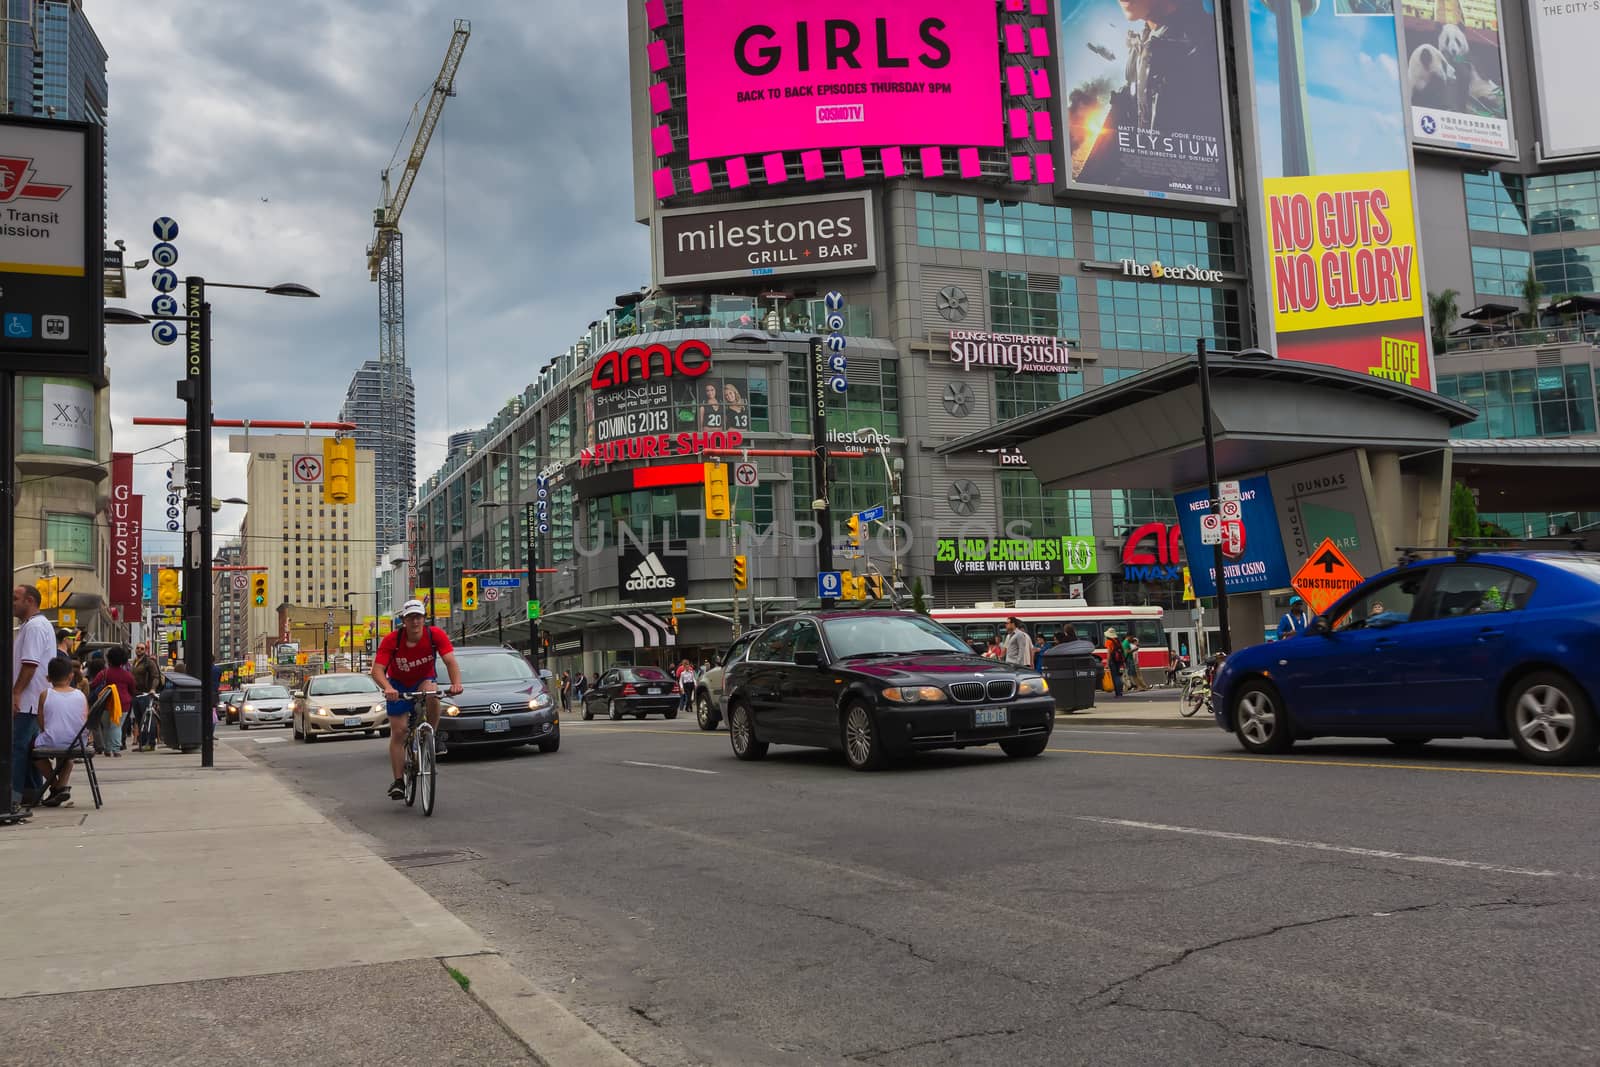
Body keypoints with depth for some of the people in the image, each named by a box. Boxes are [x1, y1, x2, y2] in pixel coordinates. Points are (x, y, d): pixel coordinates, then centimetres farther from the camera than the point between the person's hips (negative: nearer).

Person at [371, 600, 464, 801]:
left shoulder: (436, 635, -23)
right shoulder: (391, 640, -24)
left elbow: (450, 660, -32)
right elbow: (377, 669, -30)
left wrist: (456, 683, -51)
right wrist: (387, 688, -50)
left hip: (424, 681, 0)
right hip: (399, 685, 0)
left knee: (432, 694, -36)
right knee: (398, 732, -5)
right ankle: (399, 781, 4)